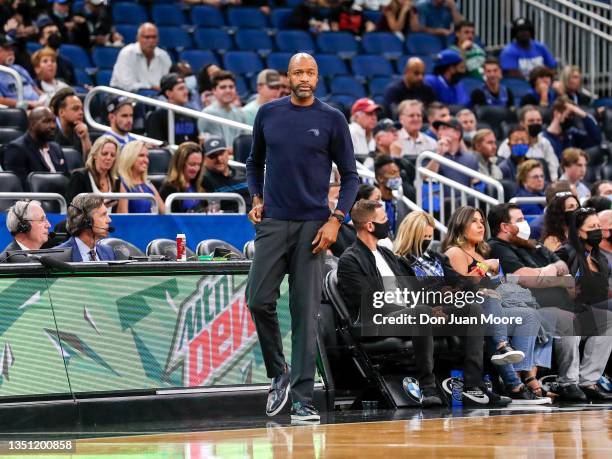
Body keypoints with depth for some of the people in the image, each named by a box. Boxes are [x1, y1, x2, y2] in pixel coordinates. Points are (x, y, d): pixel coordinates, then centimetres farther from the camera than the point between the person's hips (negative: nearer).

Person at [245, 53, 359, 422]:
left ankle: (303, 399, -1)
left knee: (306, 312, -3)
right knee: (259, 300, -7)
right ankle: (279, 374, 15)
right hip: (273, 222, 2)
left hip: (312, 225, -2)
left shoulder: (332, 120, 1)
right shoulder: (268, 114, 8)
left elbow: (350, 175, 4)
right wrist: (256, 198, 5)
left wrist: (336, 220, -7)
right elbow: (255, 162, 21)